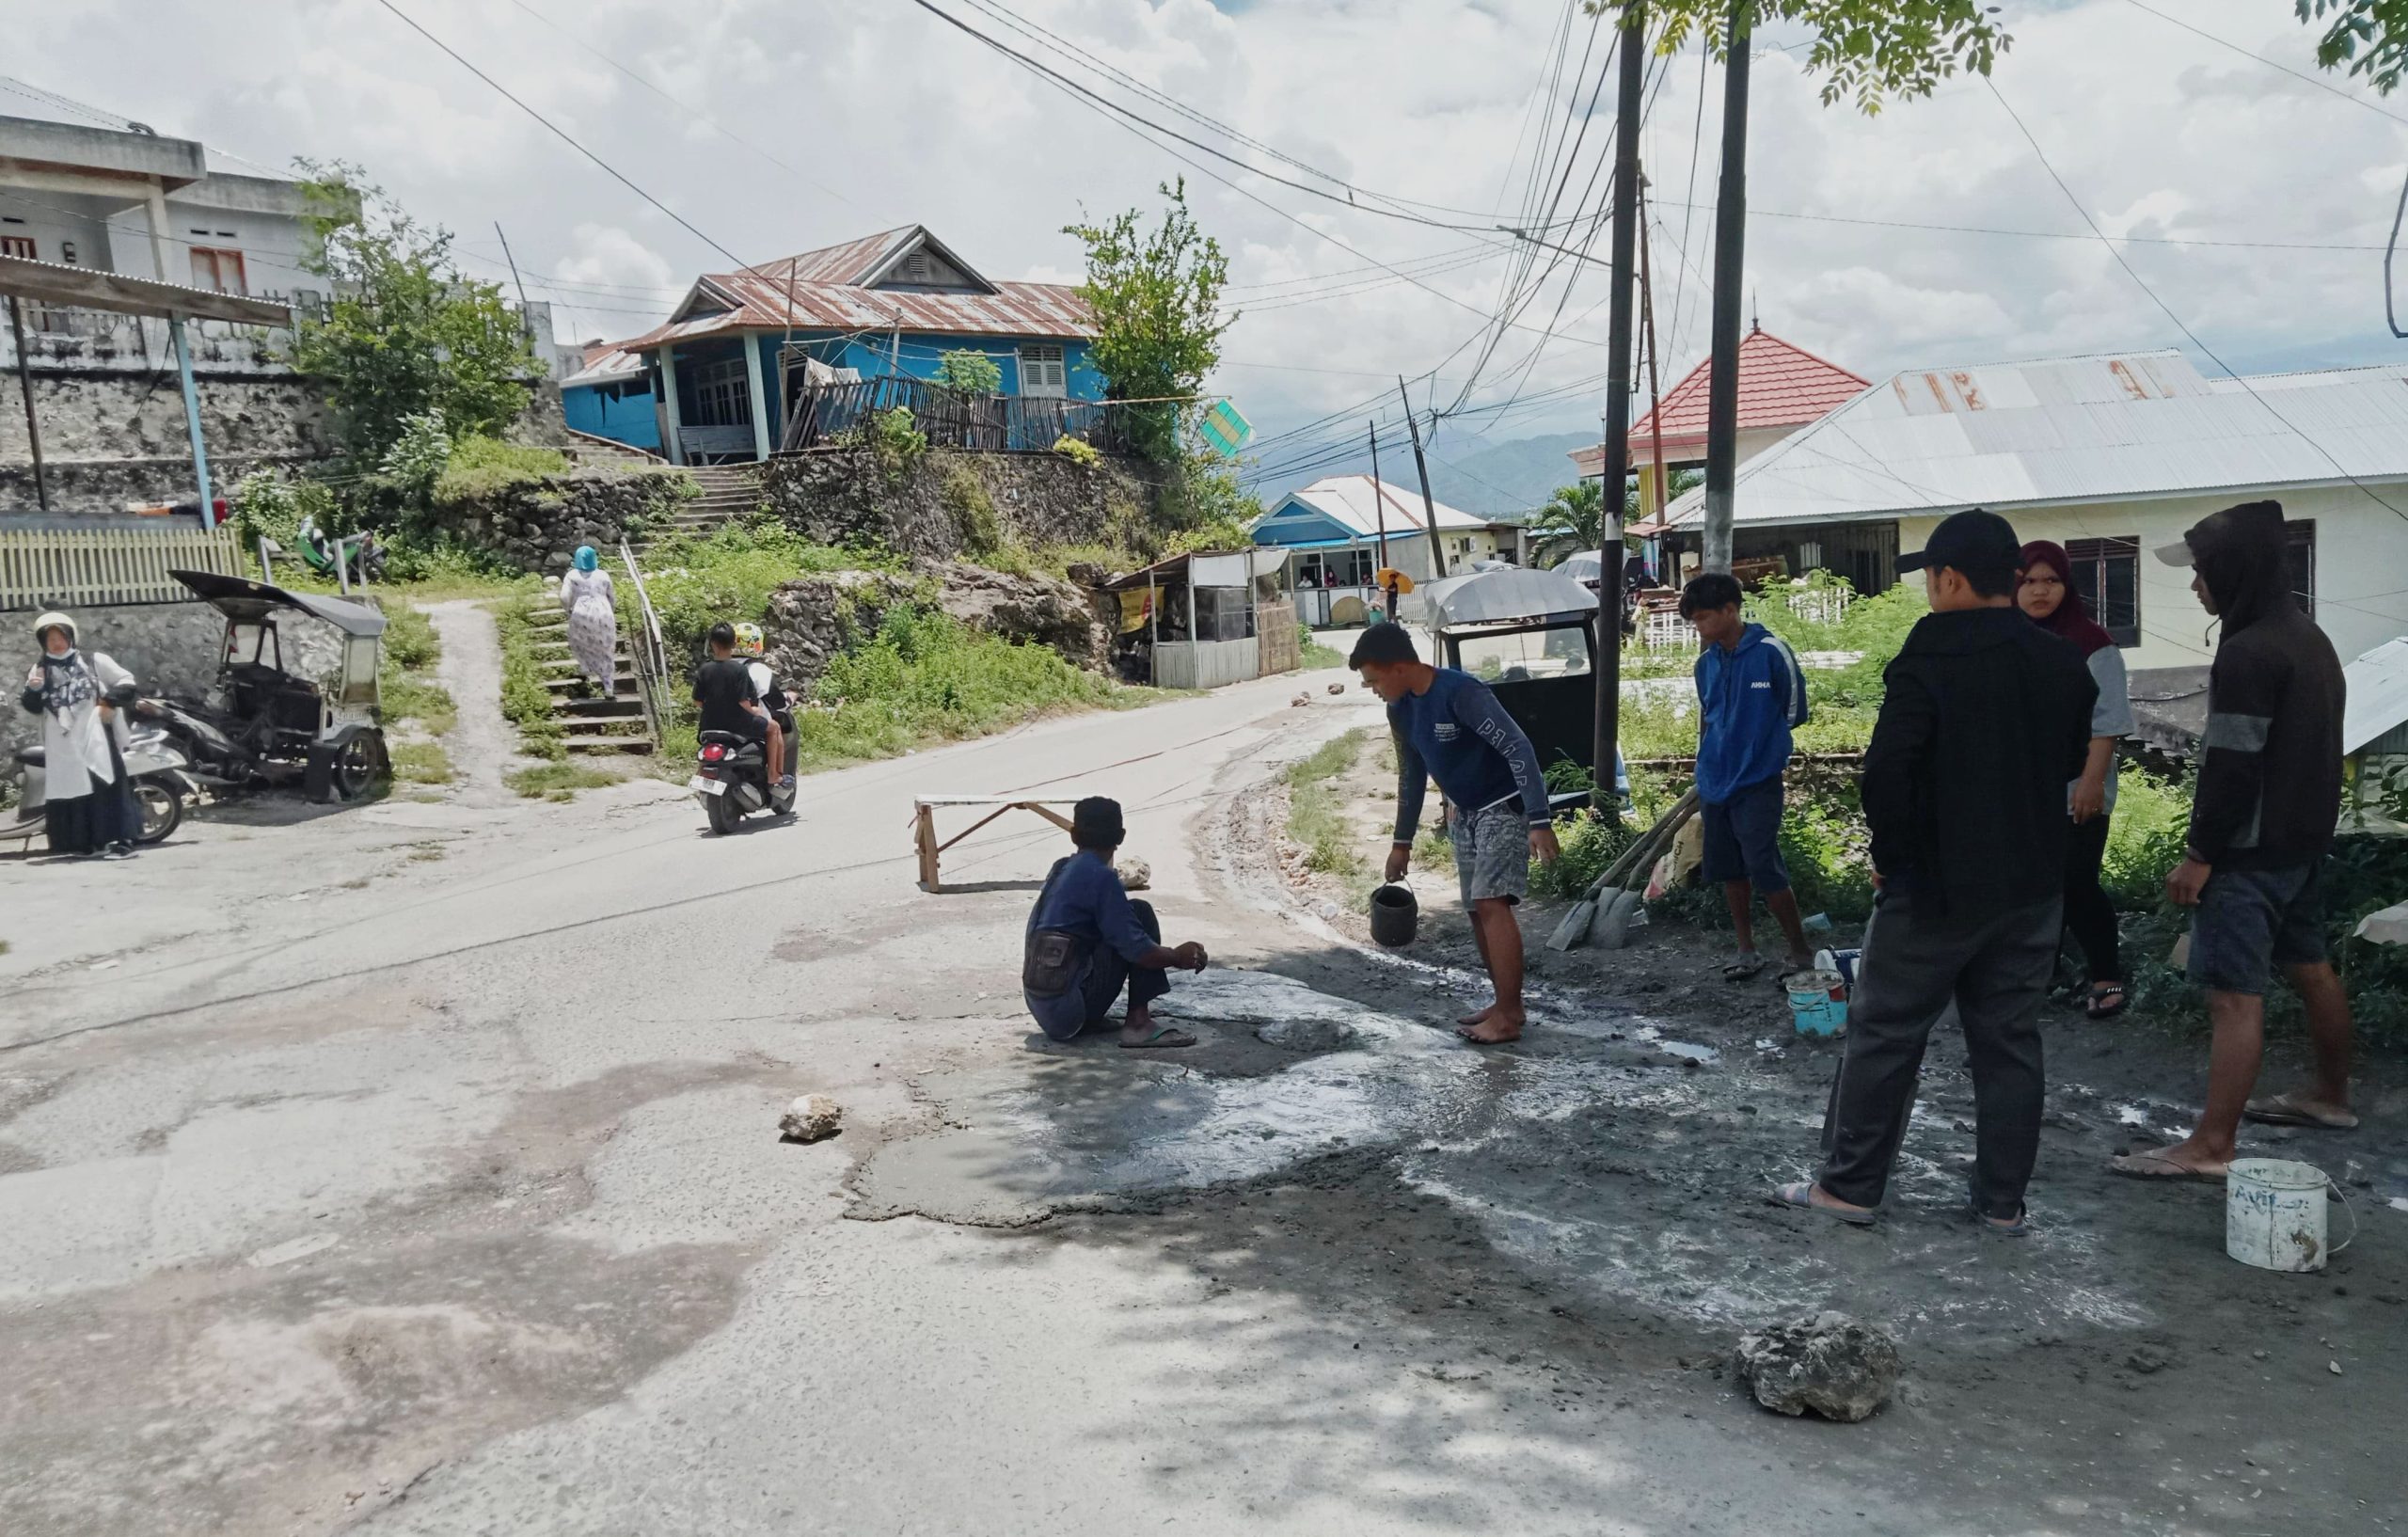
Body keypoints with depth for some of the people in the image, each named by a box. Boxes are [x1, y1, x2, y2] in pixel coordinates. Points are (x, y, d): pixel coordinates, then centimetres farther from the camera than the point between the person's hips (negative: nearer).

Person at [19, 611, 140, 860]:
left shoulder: (93, 661, 5)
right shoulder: (40, 670, 12)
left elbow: (127, 681, 6)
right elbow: (33, 708, 5)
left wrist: (110, 702, -8)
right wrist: (32, 690, -15)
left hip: (94, 736, -4)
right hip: (61, 744, 4)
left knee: (107, 786, -12)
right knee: (66, 791, 3)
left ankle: (121, 839, -15)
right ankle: (85, 842, 8)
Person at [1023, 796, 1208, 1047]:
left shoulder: (1060, 869, 13)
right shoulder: (1101, 876, -12)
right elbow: (1136, 950, -16)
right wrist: (1177, 956, 4)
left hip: (1043, 1010, 8)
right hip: (1071, 1010, -8)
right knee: (1141, 912, -4)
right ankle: (1138, 1024, -8)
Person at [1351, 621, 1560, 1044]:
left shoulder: (1462, 692, -26)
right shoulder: (1401, 710, 0)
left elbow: (1518, 748, -30)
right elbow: (1412, 775, 13)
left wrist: (1539, 820, -36)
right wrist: (1402, 841, 16)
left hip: (1504, 807, -8)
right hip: (1464, 814, 8)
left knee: (1491, 903, -17)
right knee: (1478, 909, 8)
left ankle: (1507, 1016, -13)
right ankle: (1507, 1003, 19)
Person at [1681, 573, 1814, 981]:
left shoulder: (1771, 652, -11)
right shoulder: (1707, 663, 6)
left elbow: (1795, 713, -3)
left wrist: (1755, 736, 5)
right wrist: (1706, 766, 14)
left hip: (1757, 783, -6)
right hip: (1715, 784, 6)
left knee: (1765, 871, -8)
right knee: (1729, 870, 12)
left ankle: (1801, 953, 8)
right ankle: (1747, 951, 25)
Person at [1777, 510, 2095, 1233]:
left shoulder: (1931, 660, -16)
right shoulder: (2063, 664, 5)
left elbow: (1886, 773, -21)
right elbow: (2071, 763, 16)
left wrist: (1892, 856, -9)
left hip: (1937, 883, -6)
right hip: (2033, 882, 6)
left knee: (1884, 1033, 4)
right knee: (2009, 1038, 12)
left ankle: (1850, 1185, 12)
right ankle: (2002, 1199, 19)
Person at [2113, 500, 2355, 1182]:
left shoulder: (2248, 652, -21)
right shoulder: (2309, 638, 11)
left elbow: (2232, 766, -22)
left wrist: (2200, 853, -16)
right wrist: (2306, 830, 24)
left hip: (2251, 851, -10)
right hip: (2302, 841, 10)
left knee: (2235, 996, -9)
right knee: (2311, 969, 22)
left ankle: (2211, 1147, -8)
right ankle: (2330, 1095, 39)